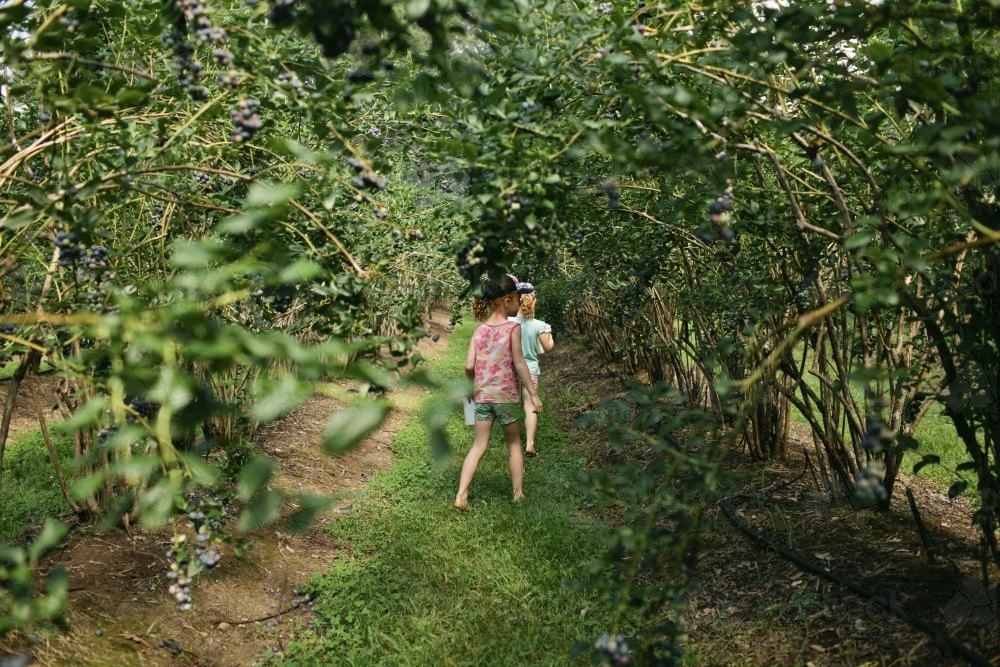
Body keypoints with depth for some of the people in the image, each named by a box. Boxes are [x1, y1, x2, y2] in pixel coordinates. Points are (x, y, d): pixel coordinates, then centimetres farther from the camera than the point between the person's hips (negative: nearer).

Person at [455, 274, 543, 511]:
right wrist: (533, 394, -6)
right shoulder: (513, 327, -10)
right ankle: (518, 493, 22)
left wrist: (473, 386, 17)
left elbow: (469, 366, -2)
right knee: (513, 443, 15)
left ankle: (461, 495, -2)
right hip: (506, 396, -3)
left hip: (482, 396, 3)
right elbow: (519, 363, -12)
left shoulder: (479, 330, 2)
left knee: (479, 446, 7)